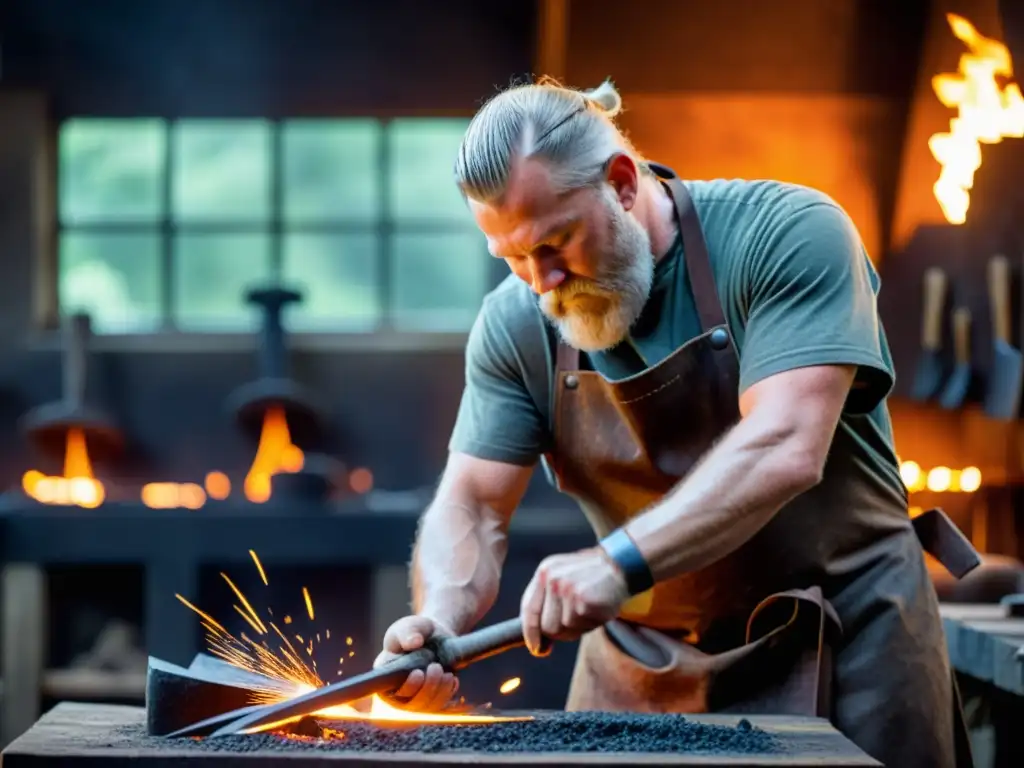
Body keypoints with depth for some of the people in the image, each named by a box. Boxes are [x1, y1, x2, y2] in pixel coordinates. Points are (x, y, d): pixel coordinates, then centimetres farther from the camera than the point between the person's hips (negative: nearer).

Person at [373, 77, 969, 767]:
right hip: (641, 669, 4)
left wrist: (619, 562, -39)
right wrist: (440, 620, -26)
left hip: (844, 647, -3)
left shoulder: (789, 234, -18)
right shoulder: (516, 325, -4)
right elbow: (471, 510, -4)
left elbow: (784, 451, -29)